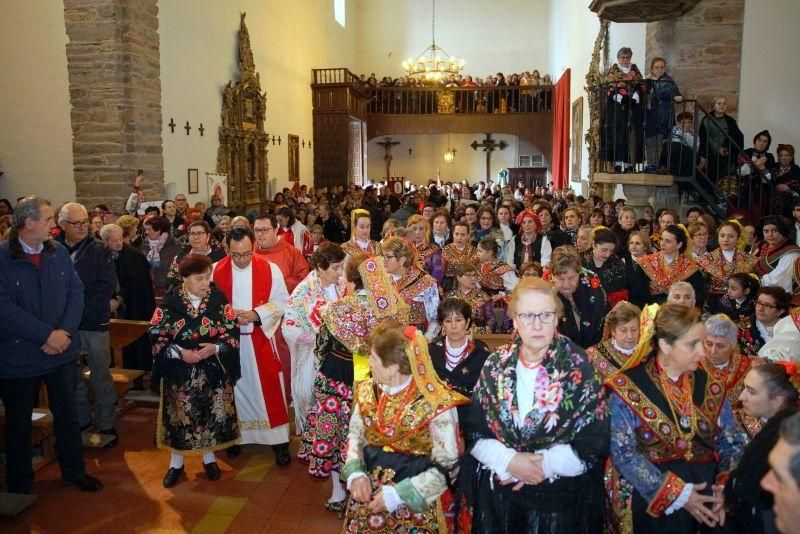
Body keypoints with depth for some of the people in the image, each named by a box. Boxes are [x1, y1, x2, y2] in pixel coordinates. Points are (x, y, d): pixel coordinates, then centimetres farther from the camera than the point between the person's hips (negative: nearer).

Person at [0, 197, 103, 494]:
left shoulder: (58, 252, 1)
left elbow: (76, 293, 0)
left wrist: (65, 332, -14)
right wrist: (47, 335, -21)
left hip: (61, 350, 4)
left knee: (67, 414, 16)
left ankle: (74, 471, 34)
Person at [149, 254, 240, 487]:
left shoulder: (218, 299, -6)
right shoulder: (169, 302, -8)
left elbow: (233, 333, -4)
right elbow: (157, 337, -6)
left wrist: (215, 348, -20)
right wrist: (180, 353, -19)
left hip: (213, 372, 1)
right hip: (179, 373, -1)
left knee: (211, 414, 10)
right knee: (179, 416, 8)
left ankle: (209, 457, 32)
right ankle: (176, 462, 28)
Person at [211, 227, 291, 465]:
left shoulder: (270, 269, -6)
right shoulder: (216, 270, -3)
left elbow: (282, 301, -3)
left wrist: (257, 314, -17)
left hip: (261, 338, -1)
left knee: (268, 387, 2)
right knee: (235, 387, 12)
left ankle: (279, 440, 11)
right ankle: (236, 434, 29)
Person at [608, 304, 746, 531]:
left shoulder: (710, 386, 3)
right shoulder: (627, 387, -11)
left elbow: (732, 443, 6)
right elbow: (623, 452, -15)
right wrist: (677, 494, -18)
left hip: (708, 500, 4)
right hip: (654, 504, -4)